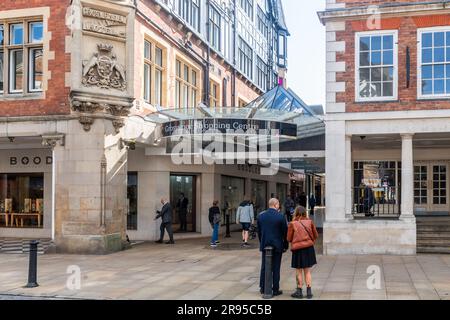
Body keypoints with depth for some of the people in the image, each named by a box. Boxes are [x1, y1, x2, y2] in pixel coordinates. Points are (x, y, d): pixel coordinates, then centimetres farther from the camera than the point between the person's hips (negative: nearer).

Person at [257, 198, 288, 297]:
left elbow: (259, 232, 7)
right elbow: (285, 232, -7)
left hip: (264, 245, 4)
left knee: (264, 267, 13)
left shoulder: (261, 216, 0)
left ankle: (262, 288, 20)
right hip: (277, 246, -3)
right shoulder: (280, 216, -12)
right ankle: (275, 290, 9)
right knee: (276, 268, 4)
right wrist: (285, 245, 4)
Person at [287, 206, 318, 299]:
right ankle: (309, 291, 12)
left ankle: (299, 291, 13)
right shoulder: (309, 222, -1)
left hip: (297, 249, -2)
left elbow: (289, 238, -3)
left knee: (299, 271, 10)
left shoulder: (292, 224, -8)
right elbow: (316, 235, 6)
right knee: (307, 271, 14)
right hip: (309, 248, 3)